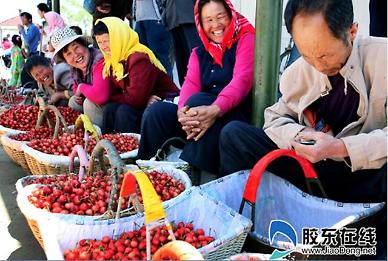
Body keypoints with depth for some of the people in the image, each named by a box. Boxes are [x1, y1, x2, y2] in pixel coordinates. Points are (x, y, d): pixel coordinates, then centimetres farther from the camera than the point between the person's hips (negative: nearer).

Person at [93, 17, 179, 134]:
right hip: (144, 104, 8)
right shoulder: (115, 60, 6)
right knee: (110, 109, -11)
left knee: (124, 111, -25)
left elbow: (135, 98, -28)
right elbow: (112, 94, 1)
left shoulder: (139, 58, -21)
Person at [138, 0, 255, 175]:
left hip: (237, 116, -5)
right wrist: (182, 112, -26)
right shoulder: (199, 53, 16)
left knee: (198, 100, -34)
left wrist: (215, 110, -35)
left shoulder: (245, 39, 1)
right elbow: (190, 84, -2)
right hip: (202, 113, 5)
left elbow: (241, 80, -16)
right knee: (156, 111, -17)